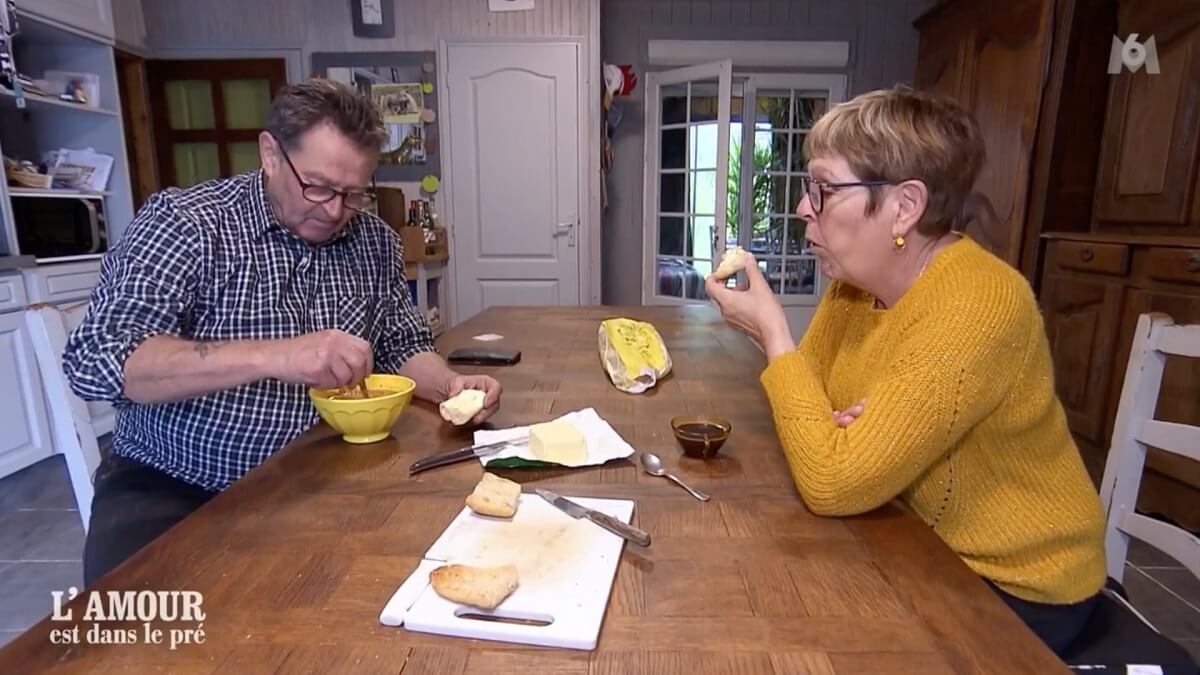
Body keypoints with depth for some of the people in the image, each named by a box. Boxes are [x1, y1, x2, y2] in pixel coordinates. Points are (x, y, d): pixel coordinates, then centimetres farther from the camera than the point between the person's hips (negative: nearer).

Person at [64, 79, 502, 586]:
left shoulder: (374, 241, 1)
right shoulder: (185, 223, -12)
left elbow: (402, 345, 9)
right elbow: (95, 360, -22)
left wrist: (450, 387, -13)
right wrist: (273, 356, -35)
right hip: (173, 488, -3)